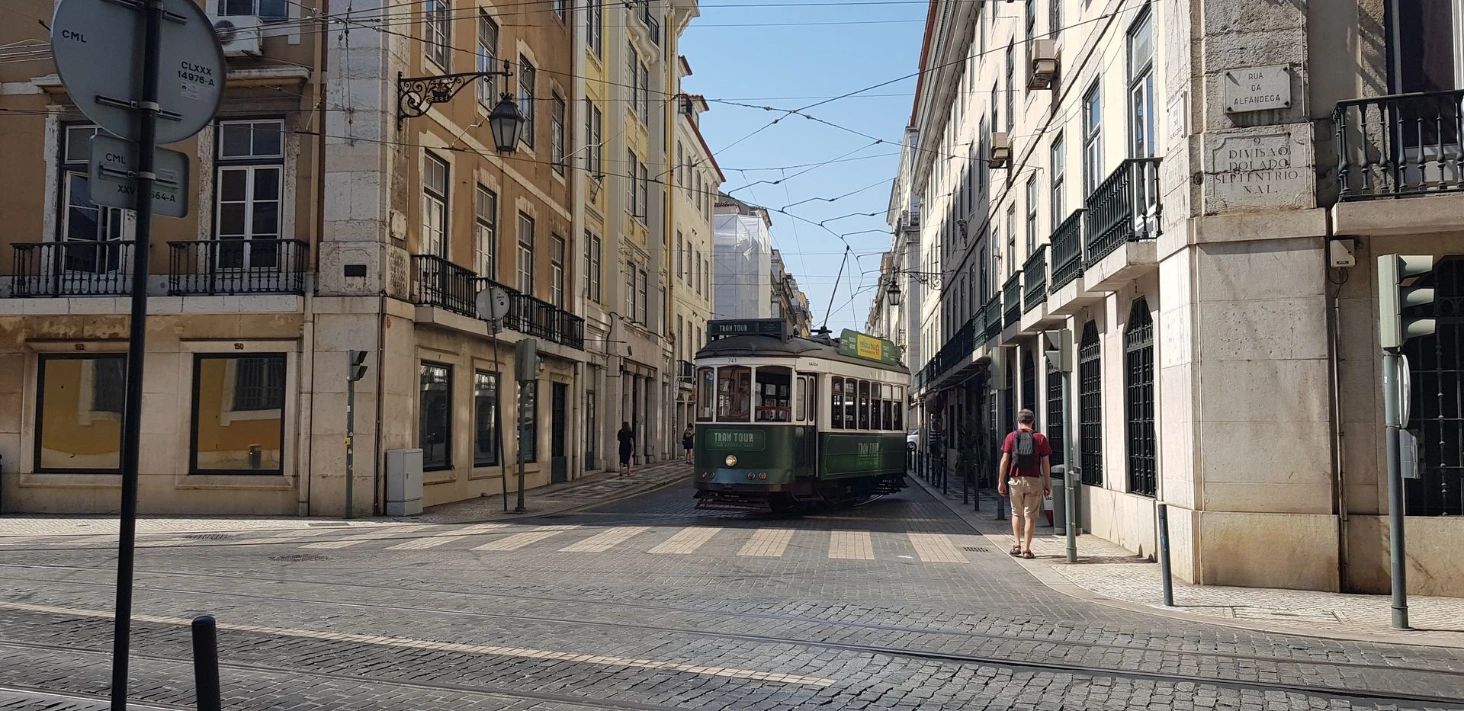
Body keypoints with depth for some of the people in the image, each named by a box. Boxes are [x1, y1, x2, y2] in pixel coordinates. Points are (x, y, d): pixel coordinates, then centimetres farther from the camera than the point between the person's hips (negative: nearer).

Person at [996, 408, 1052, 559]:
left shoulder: (1011, 436, 2)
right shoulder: (1040, 438, 1)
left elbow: (1004, 460, -2)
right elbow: (1046, 463, 0)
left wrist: (1001, 481, 3)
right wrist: (1047, 484, 7)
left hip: (1015, 480, 1)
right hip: (1034, 480, -1)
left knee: (1016, 513, 18)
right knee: (1030, 516, 4)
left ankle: (1017, 545, 12)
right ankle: (1026, 550, 2)